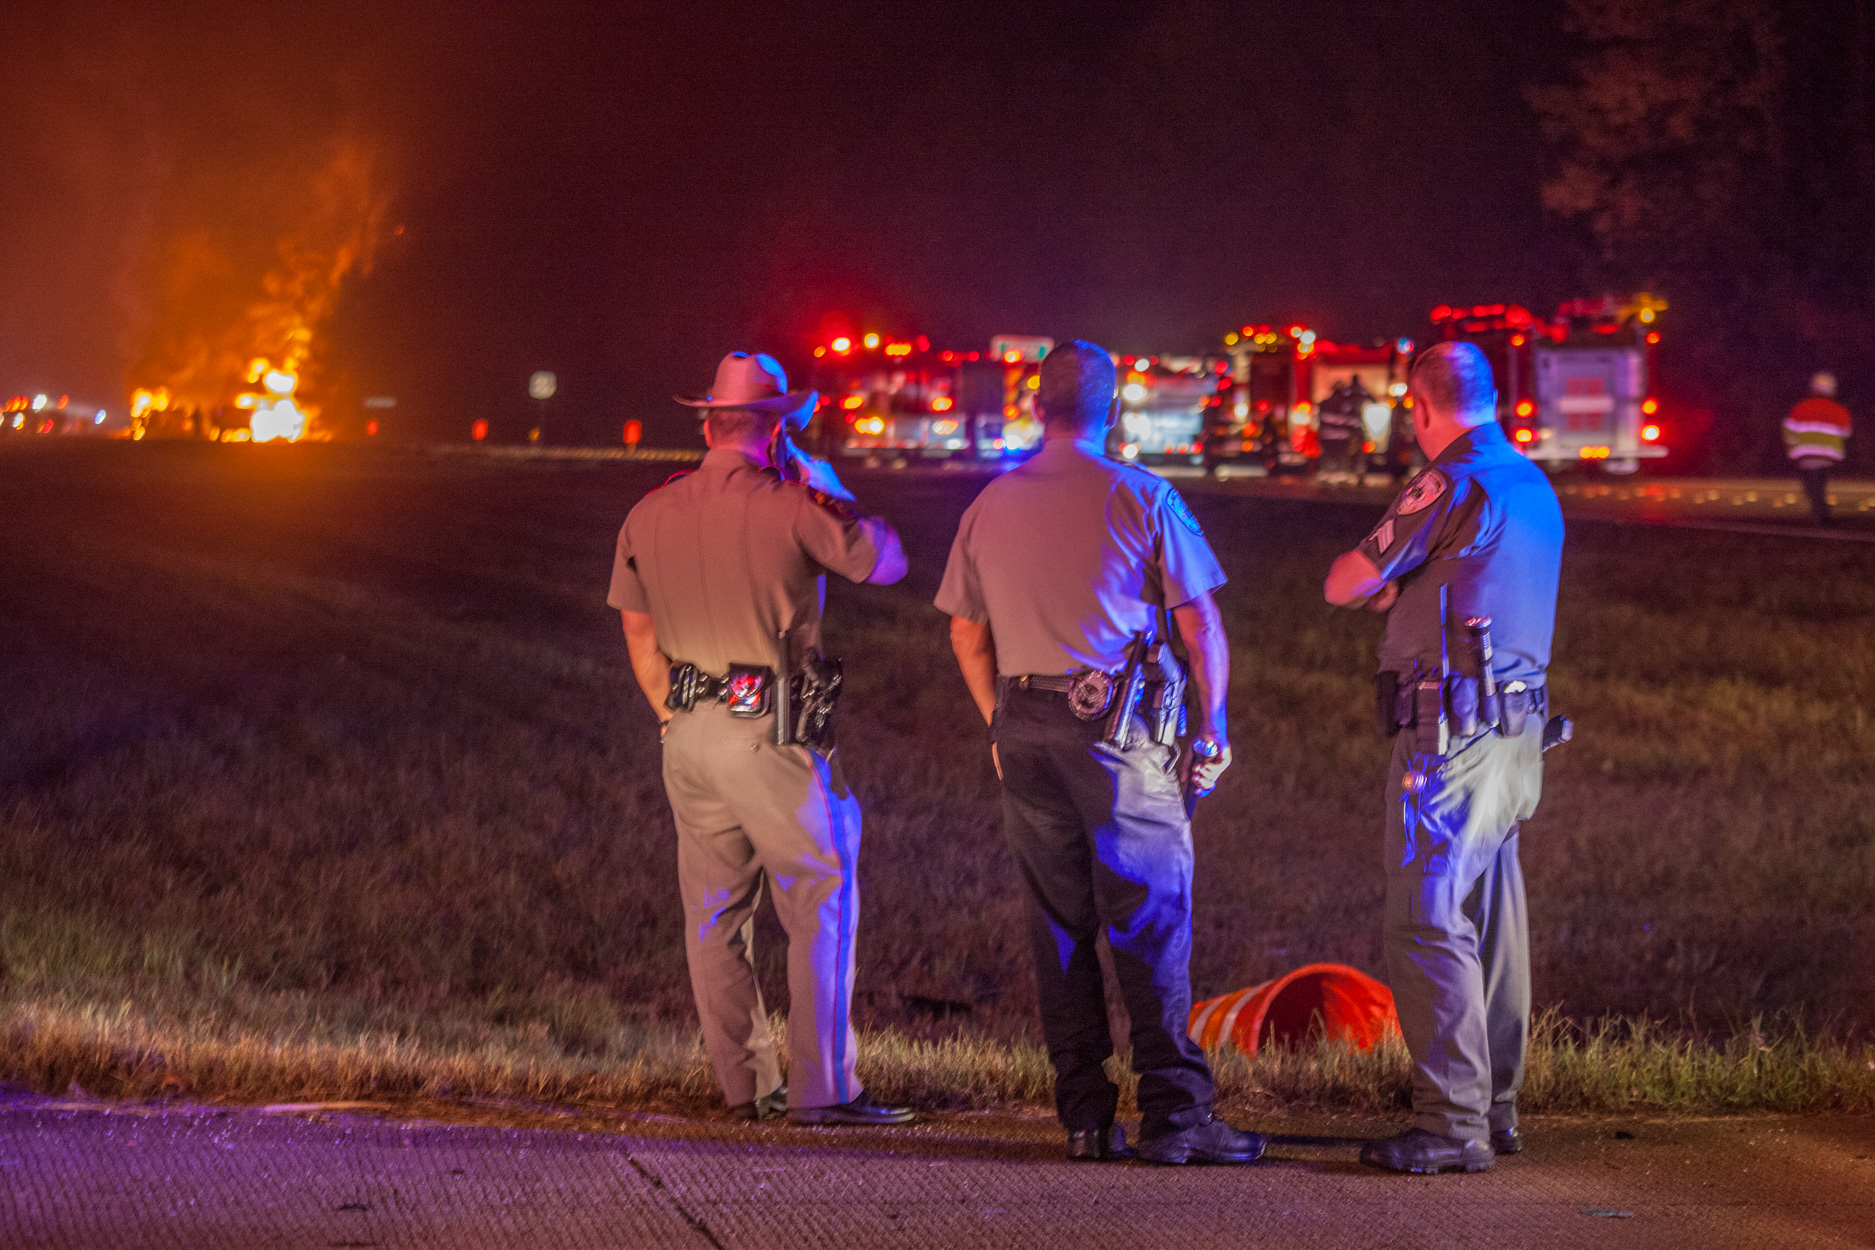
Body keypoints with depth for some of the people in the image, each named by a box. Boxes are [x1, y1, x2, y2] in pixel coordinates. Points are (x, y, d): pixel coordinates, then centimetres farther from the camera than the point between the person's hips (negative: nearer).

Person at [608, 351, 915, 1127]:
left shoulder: (649, 516, 7)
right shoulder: (791, 507, -10)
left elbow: (639, 637, 13)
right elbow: (886, 563, 2)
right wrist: (828, 489, 11)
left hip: (688, 733, 6)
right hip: (771, 733, -6)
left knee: (715, 914, 11)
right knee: (822, 902, -1)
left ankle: (746, 1084, 14)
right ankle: (821, 1089, -5)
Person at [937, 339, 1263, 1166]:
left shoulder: (990, 506, 8)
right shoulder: (1141, 498, -3)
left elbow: (967, 635, 14)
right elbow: (1200, 622, -4)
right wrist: (1213, 729, 3)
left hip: (1025, 729, 4)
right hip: (1119, 727, -4)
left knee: (1059, 926, 9)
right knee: (1152, 921, -3)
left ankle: (1085, 1117, 9)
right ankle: (1174, 1113, -9)